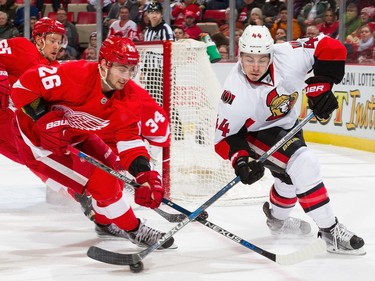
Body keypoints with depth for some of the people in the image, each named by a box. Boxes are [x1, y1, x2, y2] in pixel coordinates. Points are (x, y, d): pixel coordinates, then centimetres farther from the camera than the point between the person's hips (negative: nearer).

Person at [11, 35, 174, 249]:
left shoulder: (130, 96, -14)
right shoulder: (75, 75, -33)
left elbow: (129, 138, -15)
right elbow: (24, 86, -27)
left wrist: (144, 174, -30)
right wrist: (45, 120, -35)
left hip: (75, 134, 8)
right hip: (37, 136, -8)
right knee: (101, 181, -13)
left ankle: (105, 221, 39)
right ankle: (133, 229, 5)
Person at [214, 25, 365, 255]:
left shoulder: (287, 56, -31)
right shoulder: (236, 92, -34)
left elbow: (331, 48, -25)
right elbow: (225, 135, -25)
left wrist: (321, 85, -31)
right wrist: (240, 160, -40)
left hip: (287, 122, 6)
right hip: (254, 133, -6)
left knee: (292, 175, 26)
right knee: (304, 166, -25)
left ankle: (277, 218, 56)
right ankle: (331, 232, -17)